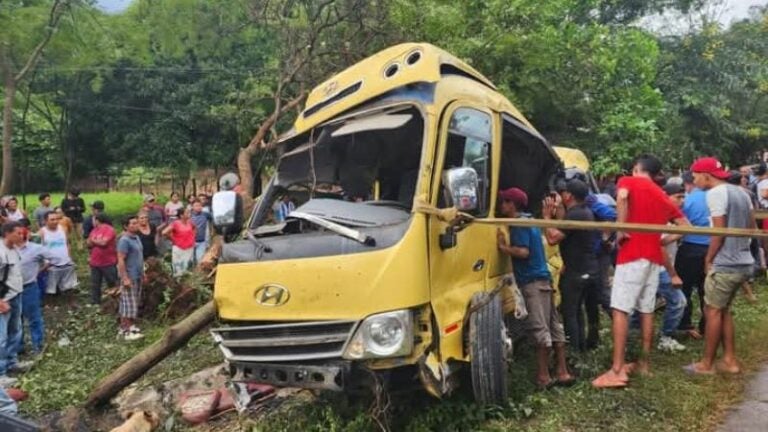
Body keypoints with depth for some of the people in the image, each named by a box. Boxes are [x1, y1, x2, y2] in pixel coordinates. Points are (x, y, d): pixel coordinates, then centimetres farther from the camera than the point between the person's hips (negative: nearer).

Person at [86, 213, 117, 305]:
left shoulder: (109, 229, -12)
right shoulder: (94, 230, 11)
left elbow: (103, 242, -23)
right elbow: (88, 243, 10)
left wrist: (93, 240, -5)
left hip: (108, 263, -7)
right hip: (95, 263, 7)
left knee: (112, 283, 2)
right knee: (95, 284, 13)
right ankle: (94, 303, 23)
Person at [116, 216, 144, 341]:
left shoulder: (136, 238, 11)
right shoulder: (124, 240, -17)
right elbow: (121, 260, -21)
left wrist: (142, 272, 20)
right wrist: (125, 278, -23)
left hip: (137, 276, 9)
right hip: (129, 277, -9)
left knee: (134, 303, 15)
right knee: (128, 304, -5)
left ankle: (130, 325, 25)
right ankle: (124, 330, 1)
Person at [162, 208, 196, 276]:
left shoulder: (190, 223, 1)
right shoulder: (175, 224, -16)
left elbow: (194, 229, 25)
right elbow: (164, 232, -24)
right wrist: (173, 239, -11)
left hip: (190, 248, 5)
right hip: (178, 249, -5)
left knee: (188, 269, 15)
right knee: (178, 270, 2)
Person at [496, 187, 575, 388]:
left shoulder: (519, 225, -12)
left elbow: (523, 252, -22)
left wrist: (503, 246, -12)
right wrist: (507, 245, 13)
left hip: (532, 282, -10)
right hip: (543, 278, 10)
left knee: (539, 328, -6)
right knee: (553, 325, 10)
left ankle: (543, 376, -1)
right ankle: (562, 371, 16)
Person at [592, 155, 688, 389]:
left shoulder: (628, 182, 1)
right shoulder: (662, 195, 20)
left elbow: (622, 196, -23)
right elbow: (684, 225, 20)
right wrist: (662, 239, 19)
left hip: (632, 254, -7)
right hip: (654, 256, 7)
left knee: (620, 310, -8)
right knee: (647, 310, 13)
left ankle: (617, 370, -11)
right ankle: (644, 362, 21)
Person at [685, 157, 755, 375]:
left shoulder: (715, 193, -15)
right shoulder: (740, 192, 11)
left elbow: (719, 231, -17)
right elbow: (751, 226, 16)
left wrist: (708, 259, -7)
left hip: (725, 265, -9)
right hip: (744, 263, 9)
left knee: (713, 311, 1)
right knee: (723, 310, 17)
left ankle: (707, 364, 8)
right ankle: (730, 360, 21)